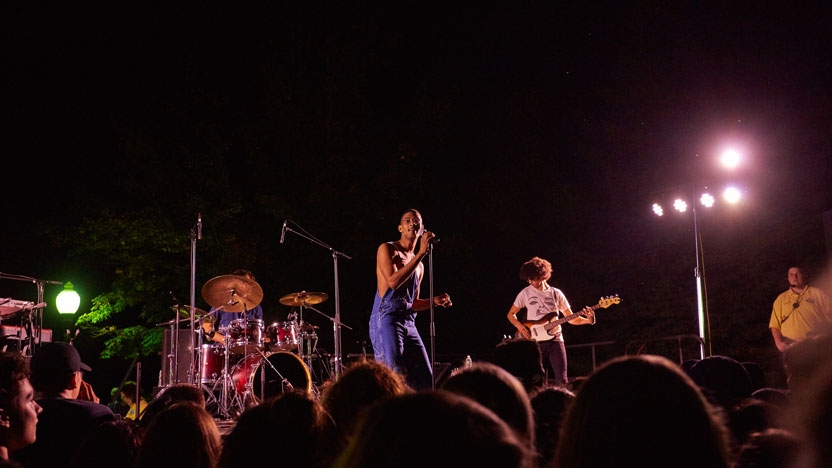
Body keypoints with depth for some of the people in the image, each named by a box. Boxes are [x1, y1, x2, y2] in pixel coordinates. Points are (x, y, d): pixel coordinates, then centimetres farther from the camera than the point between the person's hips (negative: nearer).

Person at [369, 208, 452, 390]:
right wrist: (421, 253, -14)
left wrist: (434, 301, 8)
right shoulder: (387, 249, 3)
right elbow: (393, 281, -14)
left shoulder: (419, 266, 24)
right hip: (386, 319, -8)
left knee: (426, 380, 2)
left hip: (409, 324, 8)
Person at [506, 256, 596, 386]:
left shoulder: (556, 293, 7)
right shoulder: (525, 293, 4)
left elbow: (571, 318, 9)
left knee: (561, 380, -7)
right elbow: (511, 314, 12)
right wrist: (520, 326, -8)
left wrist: (588, 320, -8)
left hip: (555, 340, 1)